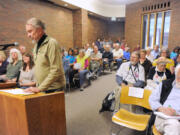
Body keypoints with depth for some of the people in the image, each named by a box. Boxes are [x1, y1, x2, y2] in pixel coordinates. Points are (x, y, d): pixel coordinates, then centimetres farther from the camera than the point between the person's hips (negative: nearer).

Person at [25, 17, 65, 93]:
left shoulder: (51, 43, -15)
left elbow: (56, 71, -21)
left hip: (53, 89, -6)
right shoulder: (37, 45, 10)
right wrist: (37, 86, 7)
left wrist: (40, 88, -19)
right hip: (41, 88, 7)